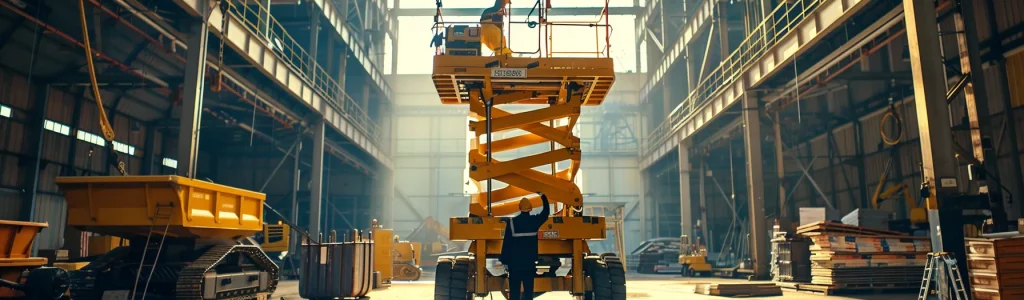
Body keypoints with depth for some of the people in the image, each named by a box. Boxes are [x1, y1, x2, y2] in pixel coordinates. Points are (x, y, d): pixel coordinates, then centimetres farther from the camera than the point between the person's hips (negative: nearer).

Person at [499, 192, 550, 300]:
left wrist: (505, 261, -1)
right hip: (530, 262, 2)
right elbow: (546, 212, 18)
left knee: (514, 289, 1)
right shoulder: (534, 220, -3)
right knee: (528, 289, 7)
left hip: (515, 262, -2)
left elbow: (506, 243, -7)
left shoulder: (511, 222, -9)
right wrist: (542, 196, 27)